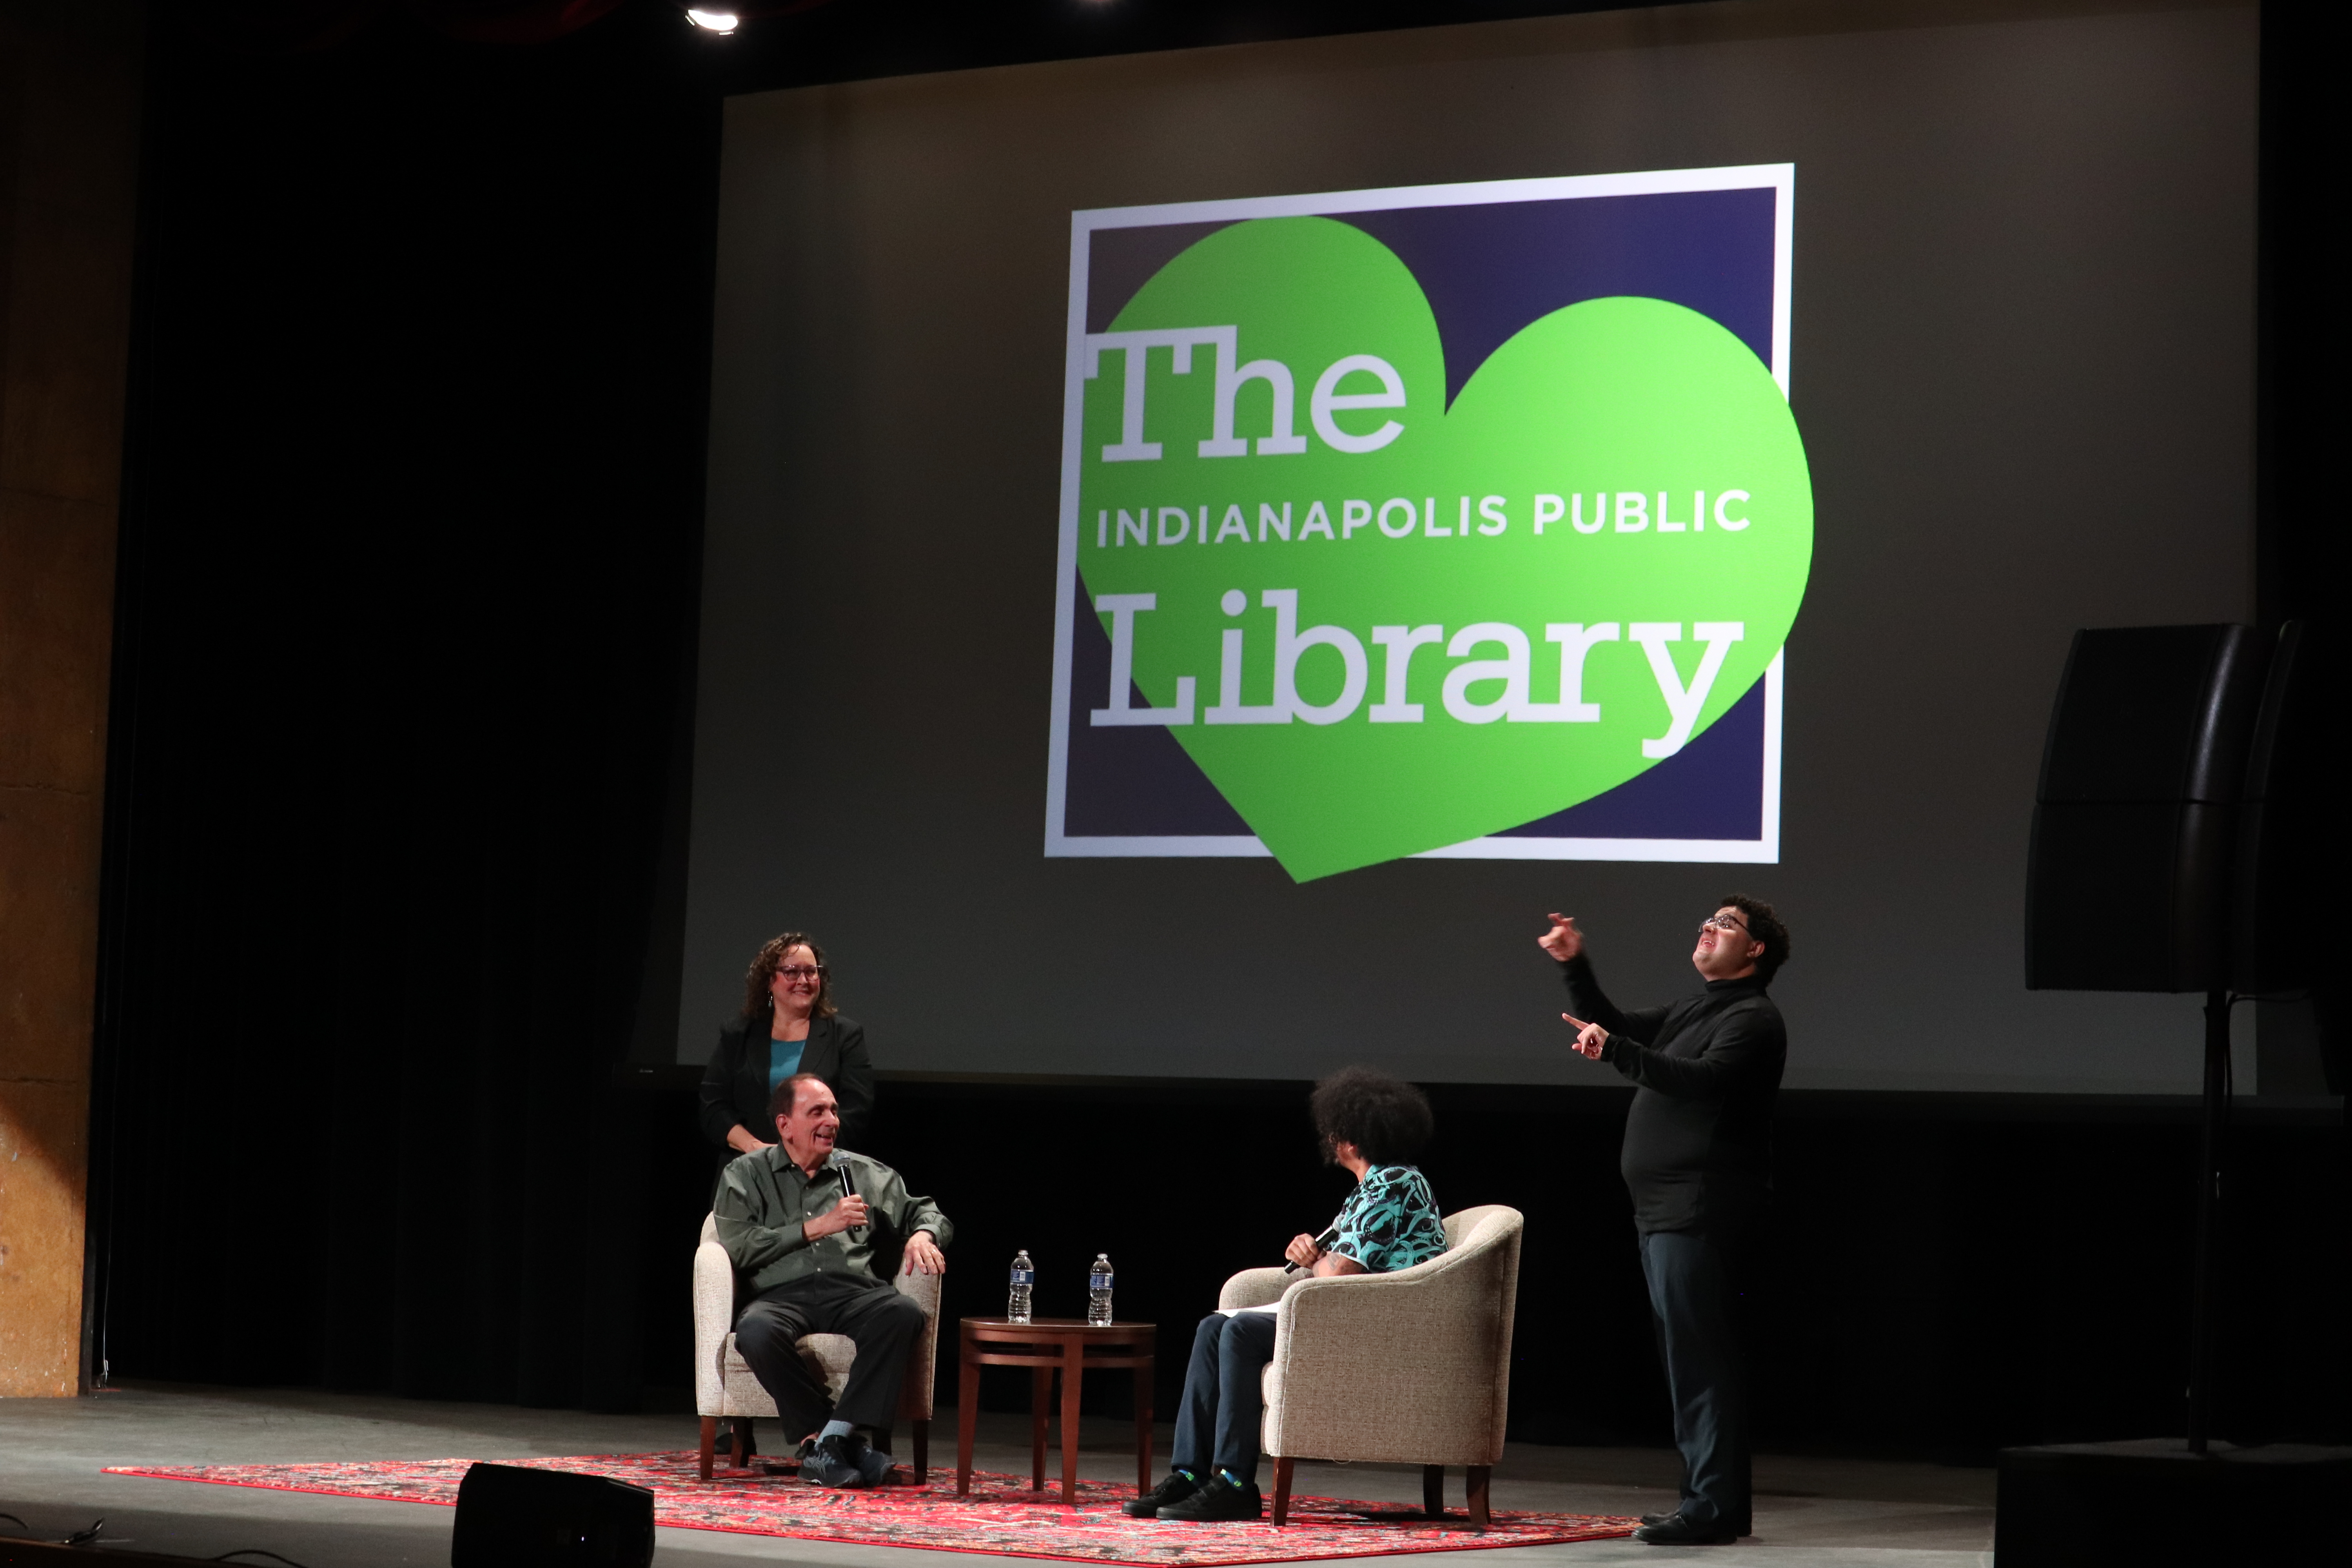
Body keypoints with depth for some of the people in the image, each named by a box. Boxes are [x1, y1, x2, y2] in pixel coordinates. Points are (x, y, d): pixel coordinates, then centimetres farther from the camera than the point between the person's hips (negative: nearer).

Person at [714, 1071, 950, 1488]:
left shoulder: (863, 1173, 22)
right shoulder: (746, 1175, 15)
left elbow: (924, 1211, 26)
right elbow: (740, 1246, 0)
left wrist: (922, 1235, 1)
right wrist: (818, 1227, -1)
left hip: (854, 1292, 2)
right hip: (783, 1294, -2)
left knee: (903, 1312, -33)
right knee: (757, 1332, -38)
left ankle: (830, 1438, -33)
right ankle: (855, 1437, -26)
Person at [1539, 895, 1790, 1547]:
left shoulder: (1752, 1020, -8)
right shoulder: (1692, 1011, 21)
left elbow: (1704, 1079, -25)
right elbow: (1618, 1029, 29)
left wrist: (1614, 1050, -35)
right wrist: (1575, 968, 18)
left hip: (1700, 1216, -10)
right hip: (1665, 1209, 10)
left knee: (1698, 1357, -13)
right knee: (1691, 1355, 12)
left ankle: (1711, 1506, -14)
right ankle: (1716, 1501, 18)